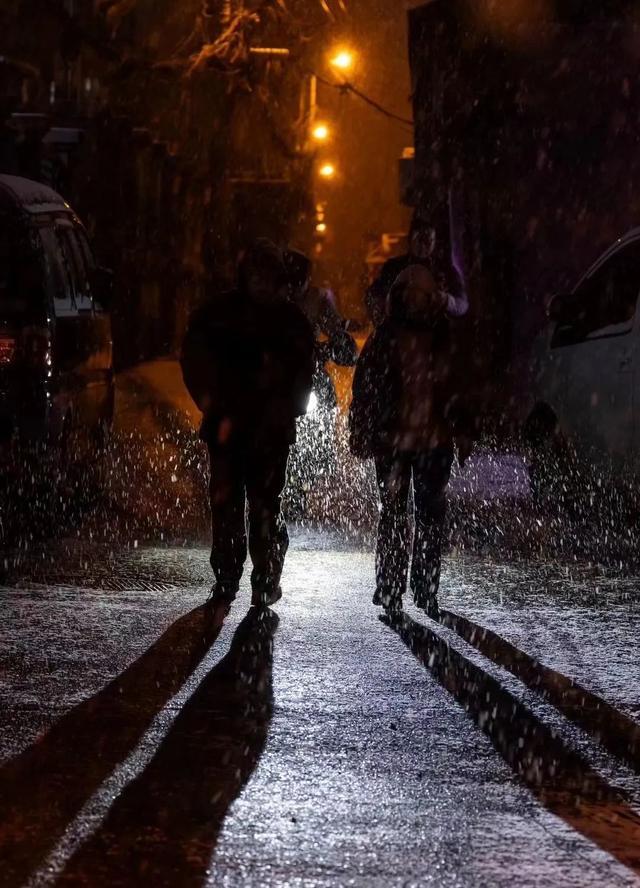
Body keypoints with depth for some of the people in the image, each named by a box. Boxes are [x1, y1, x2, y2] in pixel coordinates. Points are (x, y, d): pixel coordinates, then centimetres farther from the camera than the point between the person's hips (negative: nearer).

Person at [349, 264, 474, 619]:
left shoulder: (441, 338, 11)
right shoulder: (385, 337, 1)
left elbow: (454, 389, 15)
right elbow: (364, 386, -1)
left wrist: (462, 433, 11)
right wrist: (364, 433, -7)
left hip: (435, 441, 3)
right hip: (394, 440, -3)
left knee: (432, 514, 3)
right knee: (394, 514, -3)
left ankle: (426, 590, 9)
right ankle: (390, 591, 1)